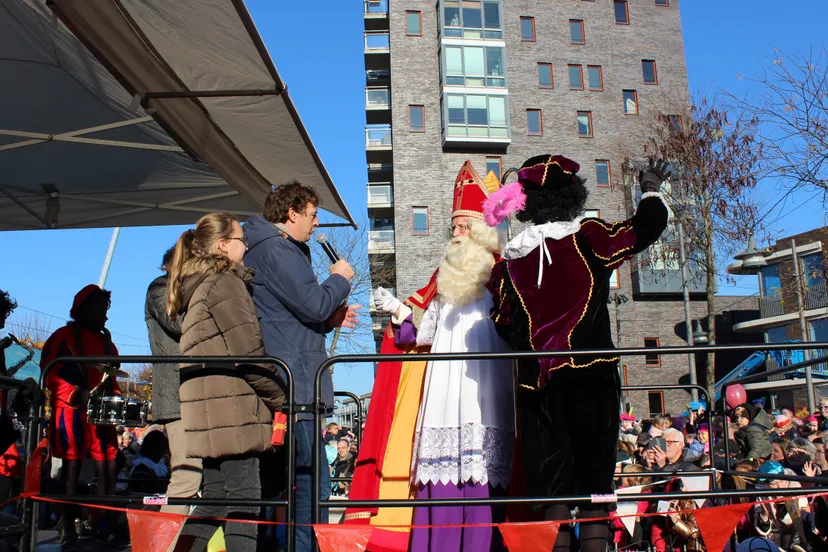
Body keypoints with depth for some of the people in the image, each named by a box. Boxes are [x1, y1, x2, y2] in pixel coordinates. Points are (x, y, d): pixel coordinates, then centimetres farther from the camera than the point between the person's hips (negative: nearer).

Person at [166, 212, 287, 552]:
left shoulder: (196, 288, 21)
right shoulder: (225, 284, -9)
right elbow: (248, 352, -16)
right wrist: (282, 397, -6)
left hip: (209, 411, 9)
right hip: (232, 407, -9)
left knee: (214, 499, 13)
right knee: (243, 498, -5)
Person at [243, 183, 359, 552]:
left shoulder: (263, 248, 23)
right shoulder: (277, 249, -11)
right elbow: (314, 303, -18)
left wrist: (331, 318, 17)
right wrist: (339, 278, 0)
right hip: (291, 383, -11)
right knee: (312, 479, -9)